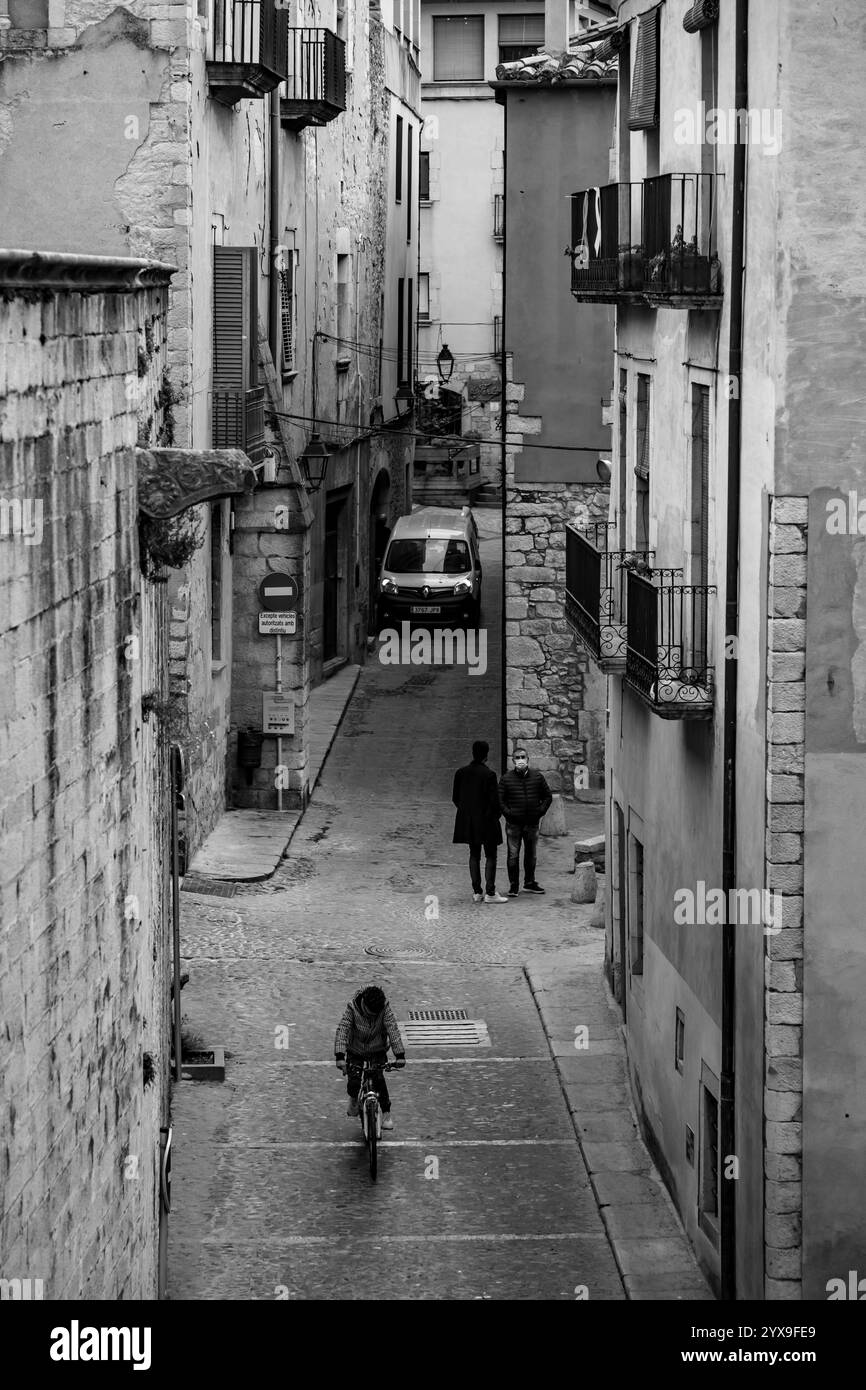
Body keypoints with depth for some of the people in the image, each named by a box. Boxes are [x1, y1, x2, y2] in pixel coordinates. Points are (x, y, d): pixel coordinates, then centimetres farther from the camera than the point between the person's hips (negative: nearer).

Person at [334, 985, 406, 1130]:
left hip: (377, 1051, 0)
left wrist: (400, 1055, -34)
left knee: (378, 1078, -19)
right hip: (355, 1051, 0)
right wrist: (340, 1056, -41)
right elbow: (342, 1030, -31)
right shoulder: (352, 1008, -25)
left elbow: (393, 1030, -26)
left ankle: (386, 1114, -8)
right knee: (354, 1081, -11)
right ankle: (353, 1098, 25)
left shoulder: (385, 1008, -22)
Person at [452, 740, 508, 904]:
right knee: (490, 856, 2)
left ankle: (476, 892, 12)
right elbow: (494, 800, -15)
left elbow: (455, 798, 6)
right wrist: (496, 814, 4)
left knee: (474, 854, 13)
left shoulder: (461, 773, 0)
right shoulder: (489, 774, -16)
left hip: (468, 822, 5)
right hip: (486, 822, -5)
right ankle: (490, 893, -2)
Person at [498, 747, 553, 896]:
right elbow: (499, 800, 1)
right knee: (513, 855, -3)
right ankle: (514, 886, 3)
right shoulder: (506, 779, -2)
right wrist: (508, 813, -8)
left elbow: (547, 796, 12)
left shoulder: (537, 776, 4)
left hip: (532, 822, 3)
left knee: (531, 854, 13)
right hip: (513, 823, -3)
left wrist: (541, 811, 2)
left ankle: (529, 883, 25)